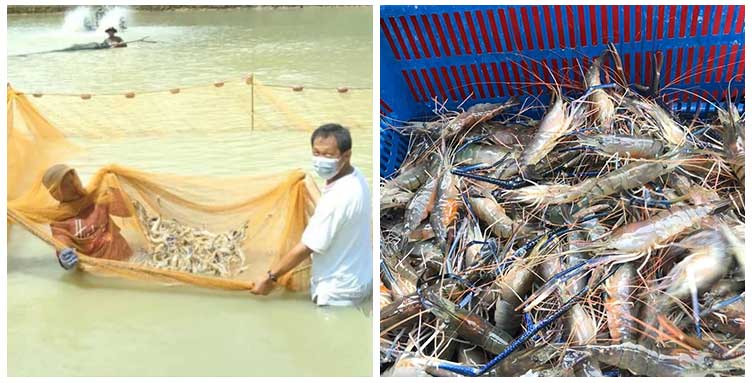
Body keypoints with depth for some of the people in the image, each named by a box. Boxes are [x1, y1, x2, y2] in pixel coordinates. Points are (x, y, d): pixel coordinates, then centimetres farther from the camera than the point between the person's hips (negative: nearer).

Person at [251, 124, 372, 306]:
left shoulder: (338, 197, -32)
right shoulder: (355, 178, -1)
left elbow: (305, 248, -24)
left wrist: (270, 277, -15)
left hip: (338, 290, -9)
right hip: (354, 278, 10)